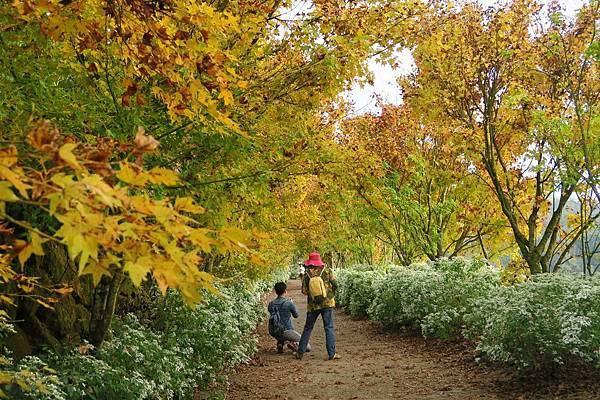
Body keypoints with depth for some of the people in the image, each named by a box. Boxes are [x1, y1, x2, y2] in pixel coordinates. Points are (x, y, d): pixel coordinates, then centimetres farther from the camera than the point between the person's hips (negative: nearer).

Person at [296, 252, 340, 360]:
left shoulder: (307, 274, -4)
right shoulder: (327, 270, -5)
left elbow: (304, 291, -5)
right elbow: (335, 285, -5)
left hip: (313, 305, 1)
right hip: (327, 303, -1)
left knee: (308, 328, 12)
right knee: (329, 328, 4)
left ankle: (300, 352, 16)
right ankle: (331, 353, 0)